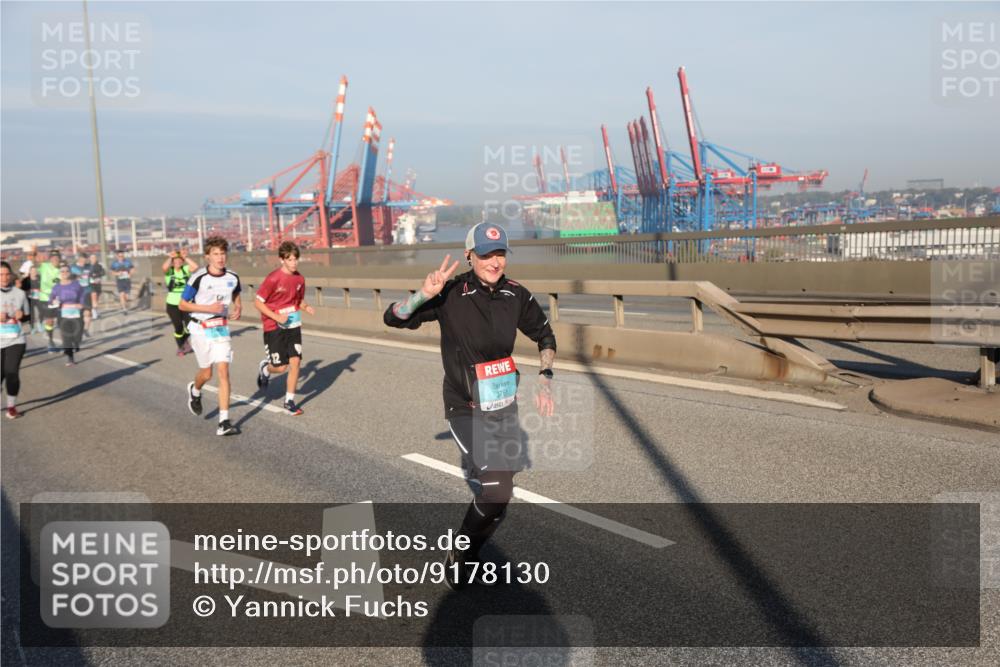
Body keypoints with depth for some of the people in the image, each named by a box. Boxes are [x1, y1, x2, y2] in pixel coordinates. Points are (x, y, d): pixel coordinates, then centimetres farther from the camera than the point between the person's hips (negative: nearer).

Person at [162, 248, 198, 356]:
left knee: (189, 326, -4)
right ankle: (180, 347, 26)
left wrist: (185, 257, -12)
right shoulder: (169, 271, -1)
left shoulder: (186, 269, 3)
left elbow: (195, 266, -16)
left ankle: (184, 341, 29)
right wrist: (171, 257, -17)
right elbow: (164, 267, -25)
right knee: (178, 327, 2)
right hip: (173, 304, -1)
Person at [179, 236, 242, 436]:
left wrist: (238, 309, -3)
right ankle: (195, 391, 45)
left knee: (223, 371, -7)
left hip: (221, 329, 3)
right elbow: (182, 305, -9)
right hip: (201, 329, -3)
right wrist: (208, 308, -21)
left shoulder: (232, 278, -2)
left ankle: (224, 422, -7)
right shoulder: (198, 278, -14)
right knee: (206, 373, 6)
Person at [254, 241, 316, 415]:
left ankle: (289, 401, 9)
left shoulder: (299, 279, 3)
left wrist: (306, 307, -4)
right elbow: (258, 302, -10)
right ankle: (265, 368, 33)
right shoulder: (273, 278, -15)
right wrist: (277, 317, -19)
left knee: (295, 361, -4)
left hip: (293, 326, 5)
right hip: (274, 328, -5)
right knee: (281, 367, -4)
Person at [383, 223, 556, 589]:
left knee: (499, 490, 16)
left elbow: (545, 335, 12)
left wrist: (544, 377, -1)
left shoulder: (516, 295, -3)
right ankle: (459, 556, 7)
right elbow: (393, 318, -20)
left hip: (504, 405, 5)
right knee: (497, 490, -17)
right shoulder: (451, 294, -16)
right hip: (465, 407, -5)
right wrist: (424, 294, -37)